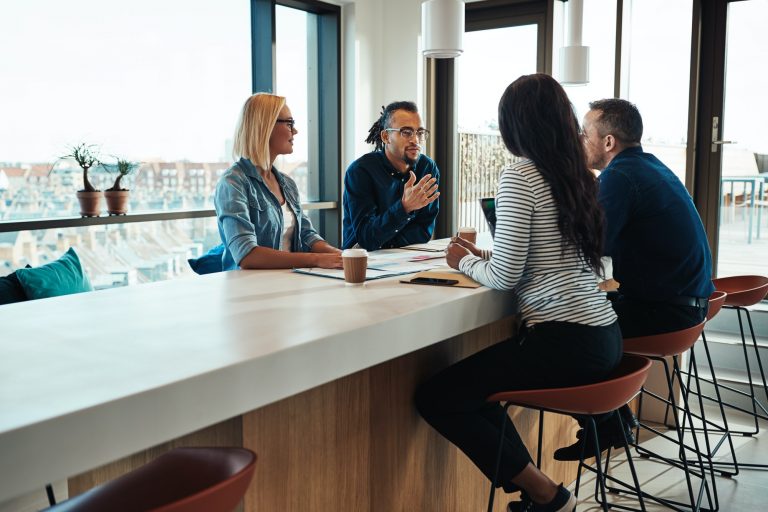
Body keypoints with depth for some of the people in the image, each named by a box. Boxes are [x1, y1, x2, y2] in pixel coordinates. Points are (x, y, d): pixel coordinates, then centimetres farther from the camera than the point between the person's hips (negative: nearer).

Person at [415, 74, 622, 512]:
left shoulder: (519, 178, -12)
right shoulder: (580, 176, 12)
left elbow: (504, 277, -13)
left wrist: (466, 262, 7)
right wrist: (485, 257, 19)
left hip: (565, 341, -9)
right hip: (605, 336, 9)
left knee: (435, 398, -3)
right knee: (472, 384, 24)